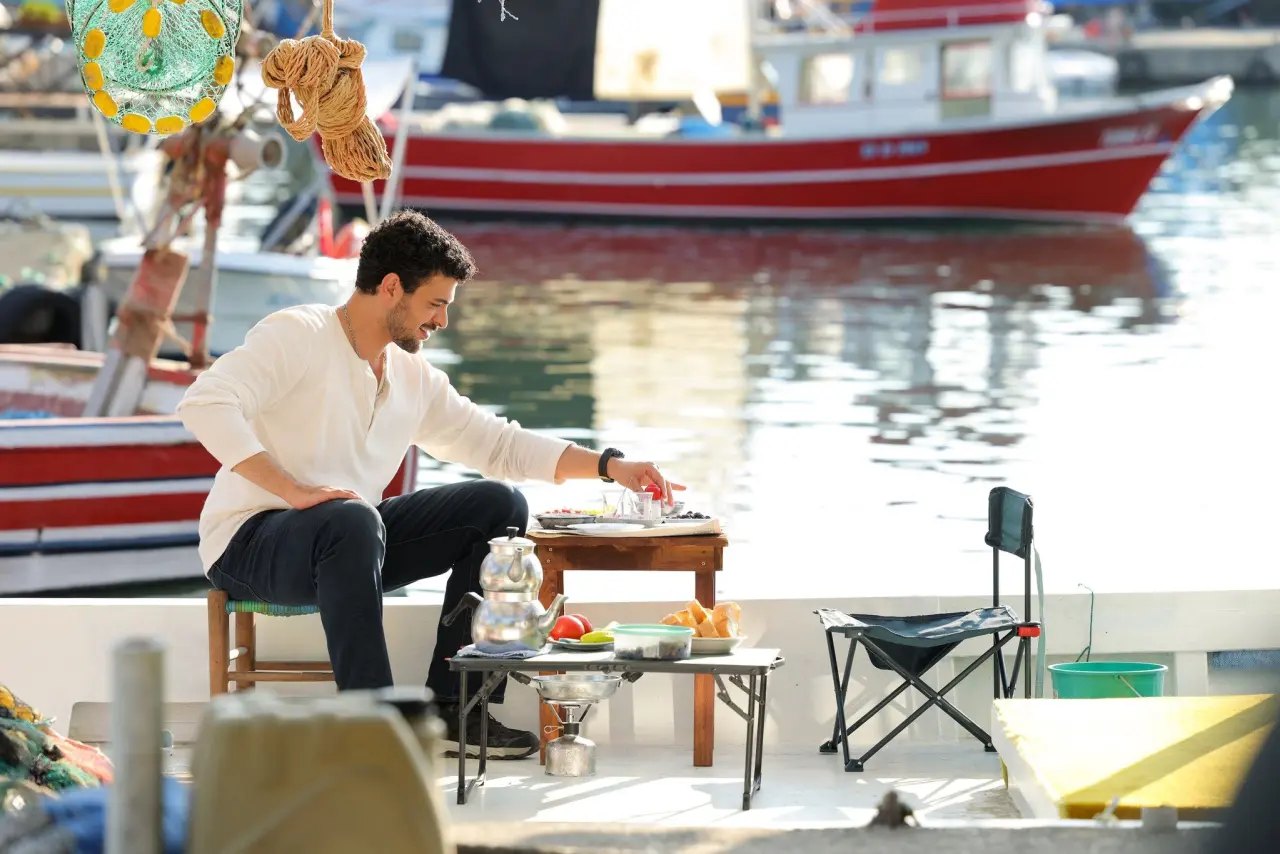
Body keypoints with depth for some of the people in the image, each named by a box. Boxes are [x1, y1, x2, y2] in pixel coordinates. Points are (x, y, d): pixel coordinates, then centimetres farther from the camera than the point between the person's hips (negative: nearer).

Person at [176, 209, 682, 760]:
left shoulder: (416, 380, 13)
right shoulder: (298, 336, -11)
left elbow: (500, 444, 19)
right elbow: (205, 404, -25)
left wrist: (610, 466, 8)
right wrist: (292, 490, -31)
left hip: (352, 538, 8)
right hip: (251, 543, -8)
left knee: (499, 505, -2)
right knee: (351, 521, -40)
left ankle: (451, 709, -8)